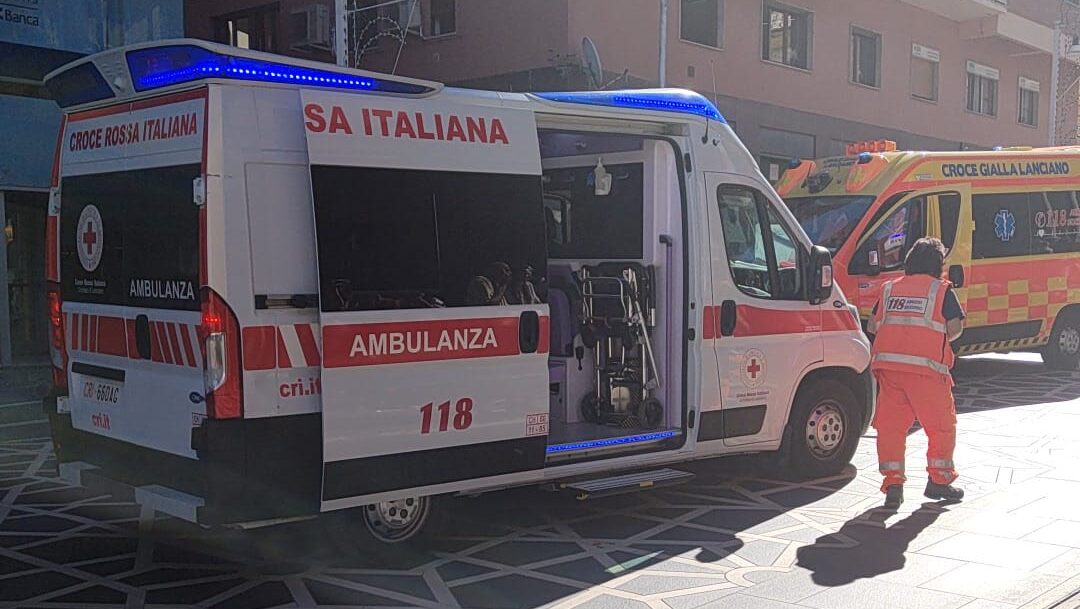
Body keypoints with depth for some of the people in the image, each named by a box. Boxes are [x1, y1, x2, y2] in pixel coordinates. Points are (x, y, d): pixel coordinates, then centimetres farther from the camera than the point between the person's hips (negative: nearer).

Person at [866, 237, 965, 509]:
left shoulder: (890, 289, 16)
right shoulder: (942, 290, 5)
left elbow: (872, 326, 14)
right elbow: (955, 328, -1)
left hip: (887, 364, 3)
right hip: (925, 367, -3)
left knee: (890, 425, 8)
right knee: (942, 425, 13)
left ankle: (892, 483, 3)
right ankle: (939, 479, 20)